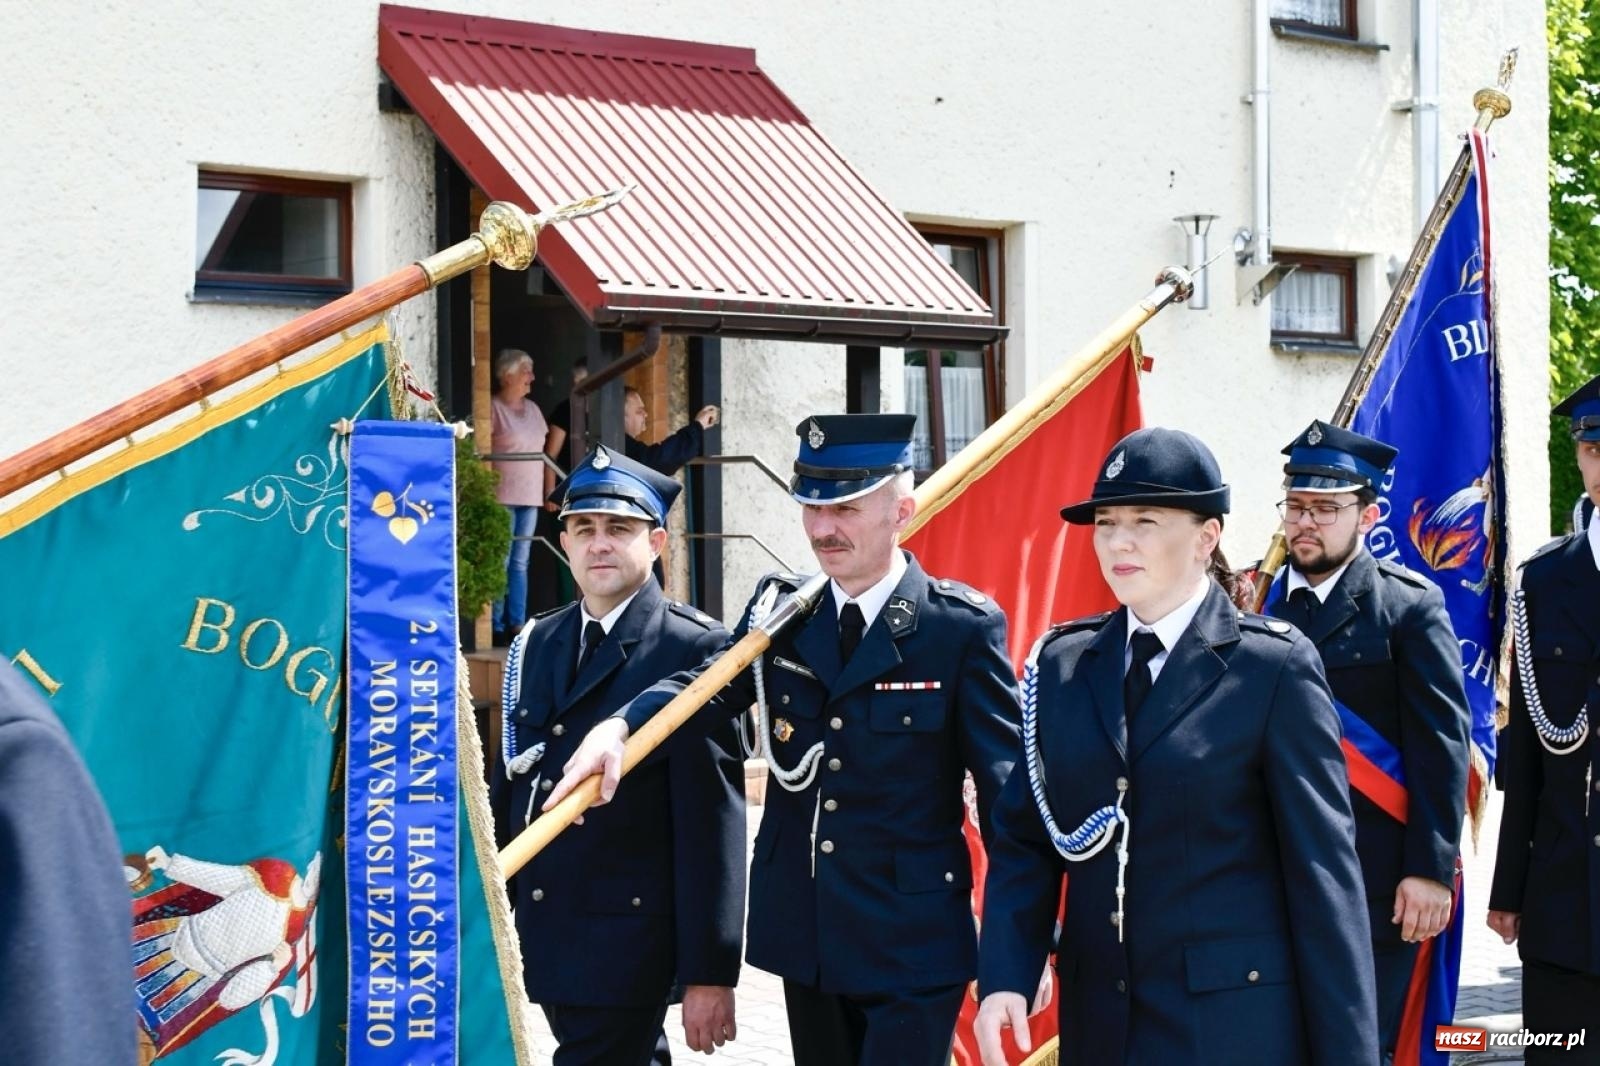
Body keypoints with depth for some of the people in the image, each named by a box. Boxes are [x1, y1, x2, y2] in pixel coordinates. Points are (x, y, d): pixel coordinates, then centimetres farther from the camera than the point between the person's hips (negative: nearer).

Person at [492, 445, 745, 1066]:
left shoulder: (693, 650, -9)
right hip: (540, 936, 6)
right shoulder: (534, 645, 11)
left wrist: (709, 971, -15)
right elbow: (510, 790, 14)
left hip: (626, 939, -6)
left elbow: (711, 821, -13)